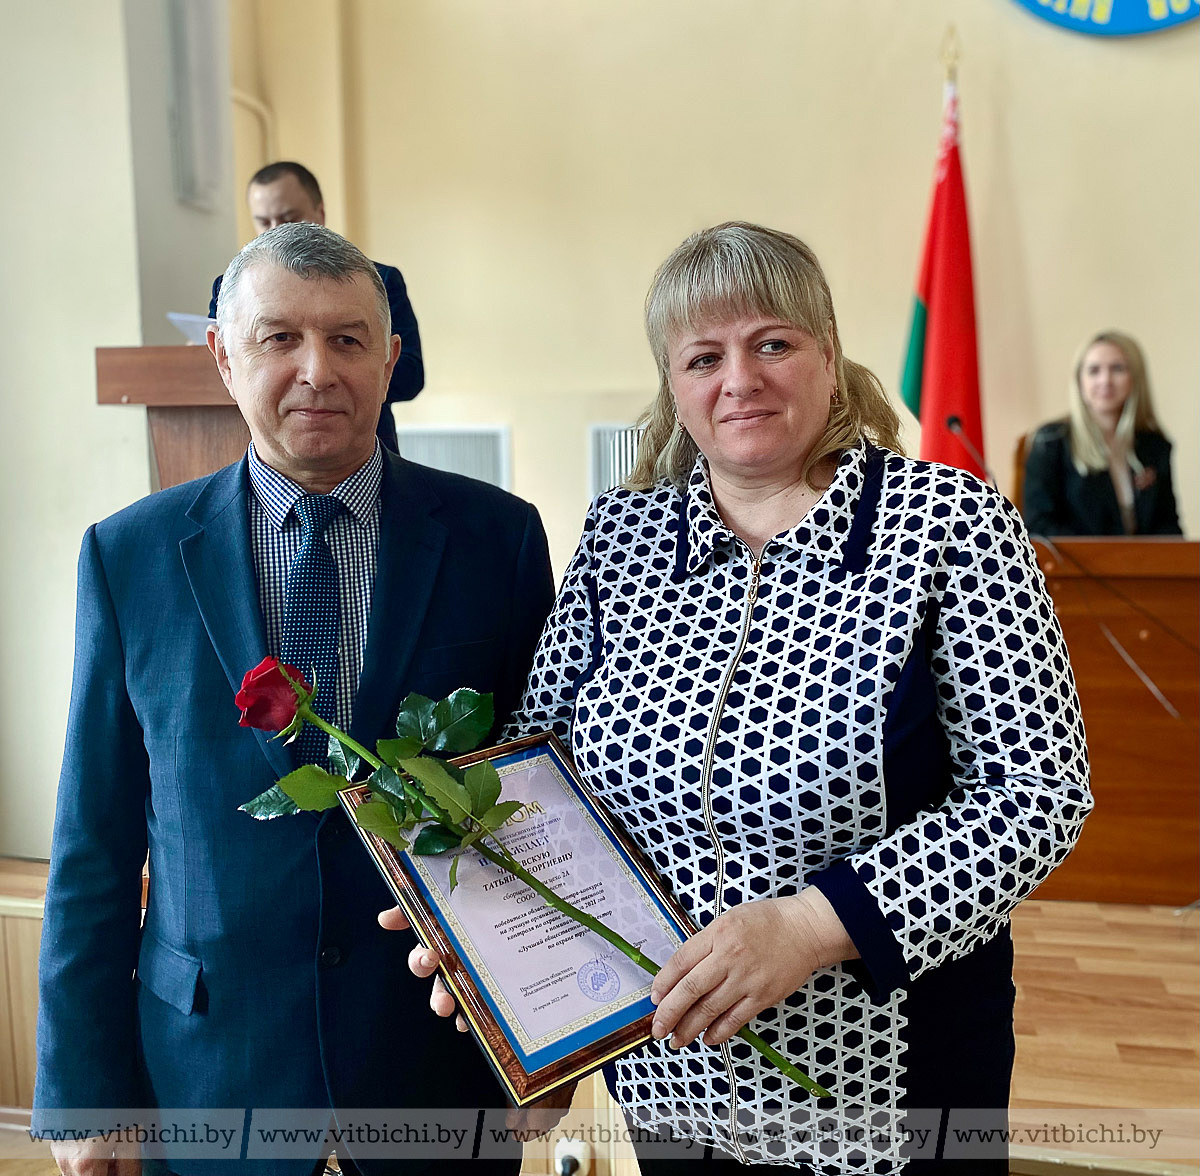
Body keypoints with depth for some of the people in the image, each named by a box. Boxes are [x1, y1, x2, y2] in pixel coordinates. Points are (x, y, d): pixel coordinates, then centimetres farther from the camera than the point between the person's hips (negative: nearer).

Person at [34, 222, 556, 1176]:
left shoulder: (498, 534, -8)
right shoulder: (130, 556, -6)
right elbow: (94, 844, -2)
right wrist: (82, 1093, 1)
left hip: (444, 1043, 0)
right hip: (207, 1061, 1)